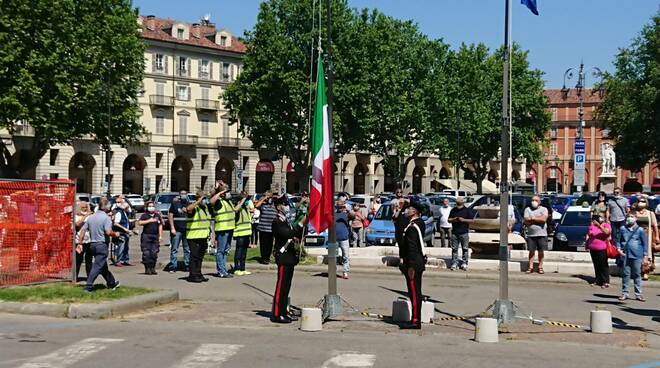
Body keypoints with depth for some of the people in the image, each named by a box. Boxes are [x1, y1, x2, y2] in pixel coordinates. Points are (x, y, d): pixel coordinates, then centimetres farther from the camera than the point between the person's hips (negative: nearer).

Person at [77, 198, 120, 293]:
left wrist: (80, 243, 10)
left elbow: (82, 230, 7)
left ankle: (112, 283, 35)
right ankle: (88, 287, -12)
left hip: (92, 244, 8)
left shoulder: (91, 217, 9)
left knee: (103, 265, 19)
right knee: (97, 266, -6)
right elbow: (108, 232, -23)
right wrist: (115, 234, -3)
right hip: (102, 244, -8)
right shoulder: (106, 217, -12)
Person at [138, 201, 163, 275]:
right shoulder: (144, 215, 3)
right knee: (146, 253, -6)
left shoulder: (157, 215, 14)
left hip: (155, 236, 3)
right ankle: (147, 268, 0)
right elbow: (140, 223, -12)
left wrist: (160, 235, 10)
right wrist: (149, 221, -15)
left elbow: (160, 226, 16)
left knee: (154, 253, 2)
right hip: (146, 236, -3)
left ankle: (153, 268, 9)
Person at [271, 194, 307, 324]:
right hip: (283, 257, -10)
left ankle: (283, 313, 18)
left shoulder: (285, 220, 17)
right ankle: (276, 315, -3)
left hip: (289, 257, 10)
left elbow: (293, 236, 23)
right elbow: (289, 234, -26)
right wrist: (302, 224, -28)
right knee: (281, 286, -7)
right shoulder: (277, 222, -13)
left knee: (286, 286, 12)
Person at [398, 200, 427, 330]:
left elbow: (412, 248, -22)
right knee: (416, 293, 14)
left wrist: (411, 266, -22)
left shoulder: (412, 227, -18)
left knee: (415, 293, -7)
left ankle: (415, 321, -4)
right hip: (418, 263, 10)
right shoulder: (419, 224, 13)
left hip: (413, 264, -10)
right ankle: (416, 320, 20)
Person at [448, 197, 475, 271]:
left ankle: (464, 263, 4)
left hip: (464, 233, -3)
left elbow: (472, 220, -1)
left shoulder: (467, 210, 3)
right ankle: (454, 263, 5)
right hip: (454, 233, 3)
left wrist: (463, 220, -14)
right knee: (454, 249, 1)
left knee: (465, 249, -1)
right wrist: (453, 219, -6)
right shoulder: (453, 210, 14)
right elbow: (449, 220, 16)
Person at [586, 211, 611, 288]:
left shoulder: (606, 225, 0)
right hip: (593, 249, 5)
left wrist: (599, 225, -32)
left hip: (602, 249, -5)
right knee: (596, 265, 9)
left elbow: (607, 232, -22)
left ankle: (606, 282, -6)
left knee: (603, 265, -6)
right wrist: (587, 244, 15)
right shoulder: (592, 225, 14)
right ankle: (598, 280, 16)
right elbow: (588, 235, 24)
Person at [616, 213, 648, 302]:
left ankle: (638, 294, 11)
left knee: (637, 275, 5)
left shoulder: (640, 230, 1)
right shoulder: (622, 229, 5)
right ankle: (624, 293, 13)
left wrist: (645, 255, 2)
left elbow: (644, 243, 5)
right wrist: (619, 249, -3)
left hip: (637, 256, -1)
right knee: (626, 275, 6)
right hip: (625, 255, 1)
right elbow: (618, 240, 12)